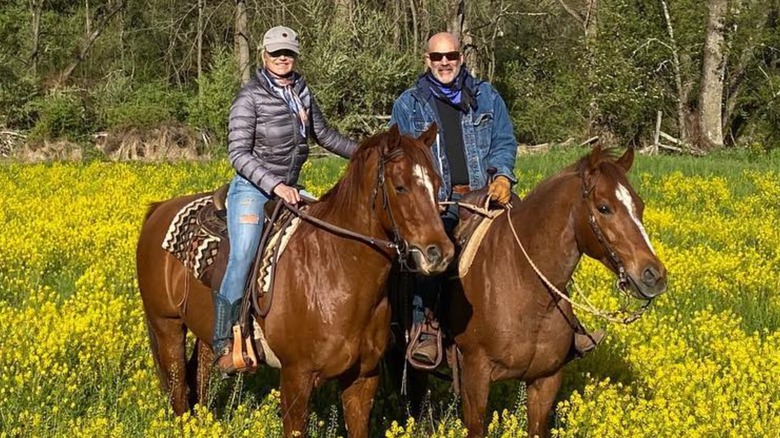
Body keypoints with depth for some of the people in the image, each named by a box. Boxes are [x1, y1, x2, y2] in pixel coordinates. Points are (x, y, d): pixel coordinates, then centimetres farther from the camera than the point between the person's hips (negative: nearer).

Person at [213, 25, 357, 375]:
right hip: (253, 189, -8)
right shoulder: (250, 98, -11)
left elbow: (325, 136, 24)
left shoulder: (301, 94, 10)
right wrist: (274, 184, -26)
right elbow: (238, 153, -15)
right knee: (243, 258, -23)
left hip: (288, 189, 8)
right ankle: (222, 343, -22)